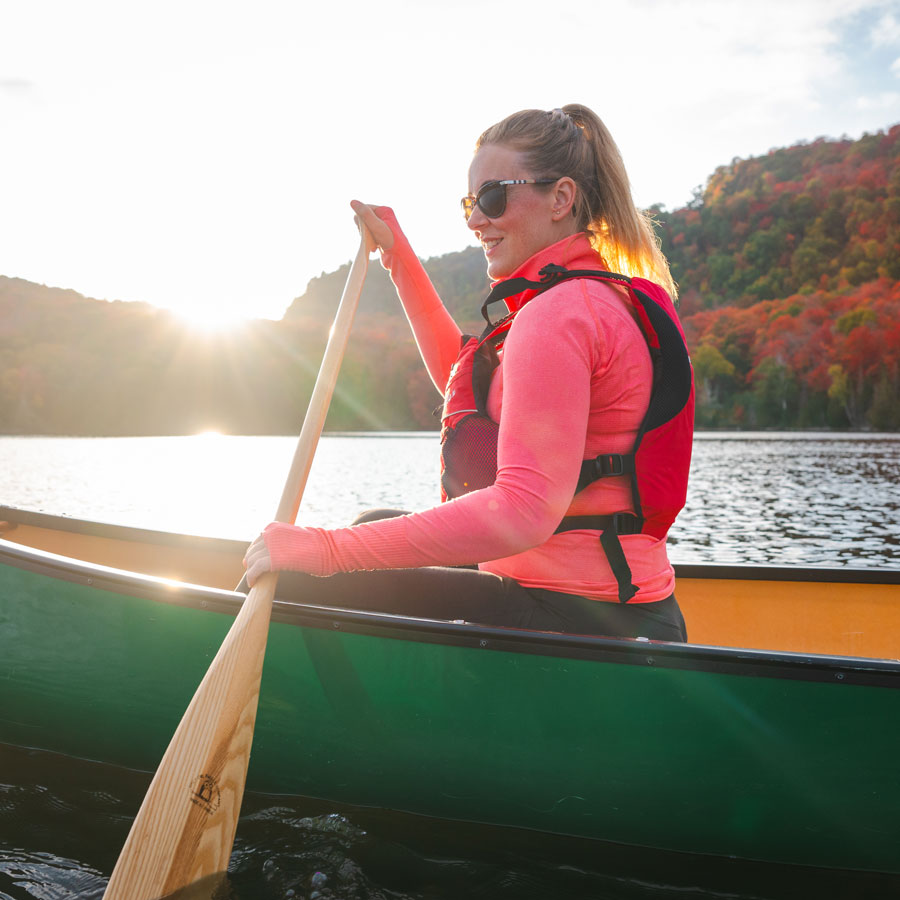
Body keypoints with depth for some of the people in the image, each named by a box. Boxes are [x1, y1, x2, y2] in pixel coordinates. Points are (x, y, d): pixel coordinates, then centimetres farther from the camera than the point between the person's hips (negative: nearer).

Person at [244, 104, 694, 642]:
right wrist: (399, 257, 28)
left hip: (577, 616, -10)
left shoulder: (558, 316, -20)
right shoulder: (603, 299, 14)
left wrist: (329, 549, -30)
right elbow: (462, 376, 27)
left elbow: (524, 511, -31)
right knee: (378, 524, 27)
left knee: (296, 589, -6)